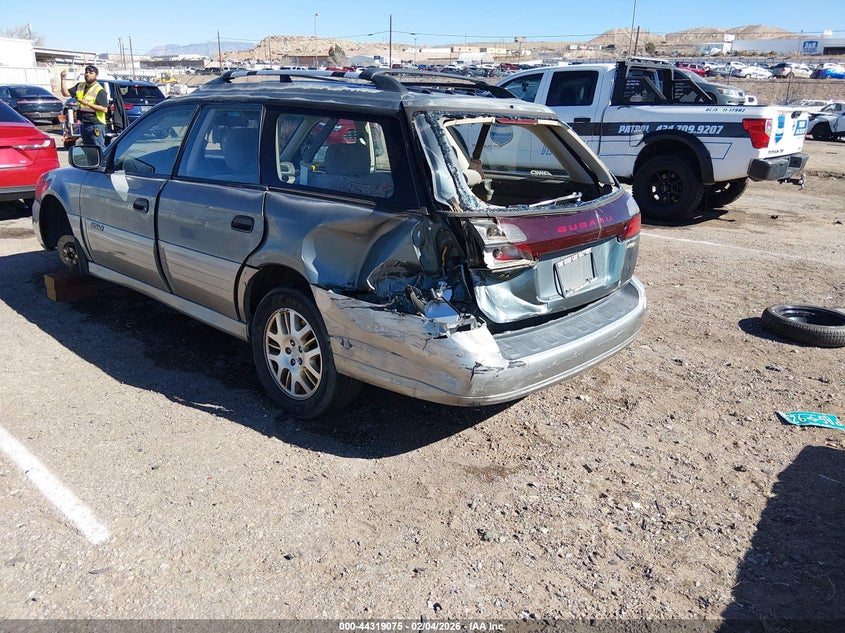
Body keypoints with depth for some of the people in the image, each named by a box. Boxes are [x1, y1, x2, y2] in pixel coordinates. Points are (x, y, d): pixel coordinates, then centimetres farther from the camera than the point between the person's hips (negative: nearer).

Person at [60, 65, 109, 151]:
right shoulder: (80, 86, 14)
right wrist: (63, 79, 5)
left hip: (96, 124, -8)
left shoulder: (99, 90, -9)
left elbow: (104, 109, -17)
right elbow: (66, 93, 15)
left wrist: (87, 103, -22)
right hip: (83, 124, 8)